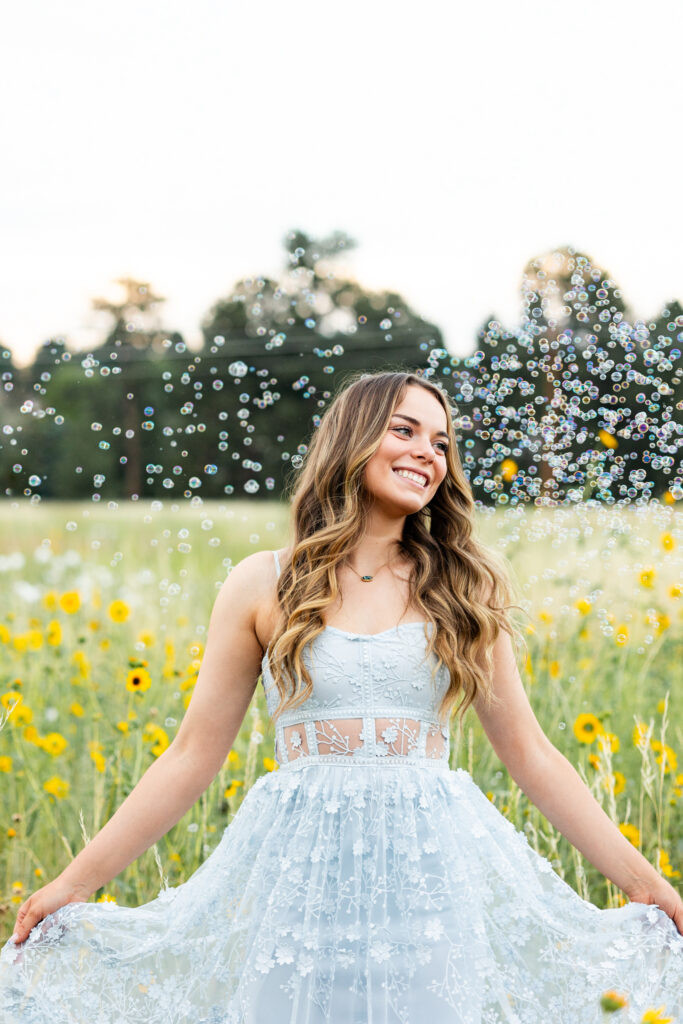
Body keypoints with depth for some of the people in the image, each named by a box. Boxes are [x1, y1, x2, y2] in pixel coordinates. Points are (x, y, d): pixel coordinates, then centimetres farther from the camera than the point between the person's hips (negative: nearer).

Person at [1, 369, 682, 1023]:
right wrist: (76, 880, 2)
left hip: (435, 868, 1)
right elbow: (192, 756, 6)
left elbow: (529, 753, 10)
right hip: (302, 869, -1)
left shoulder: (464, 589, 8)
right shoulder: (263, 585, 4)